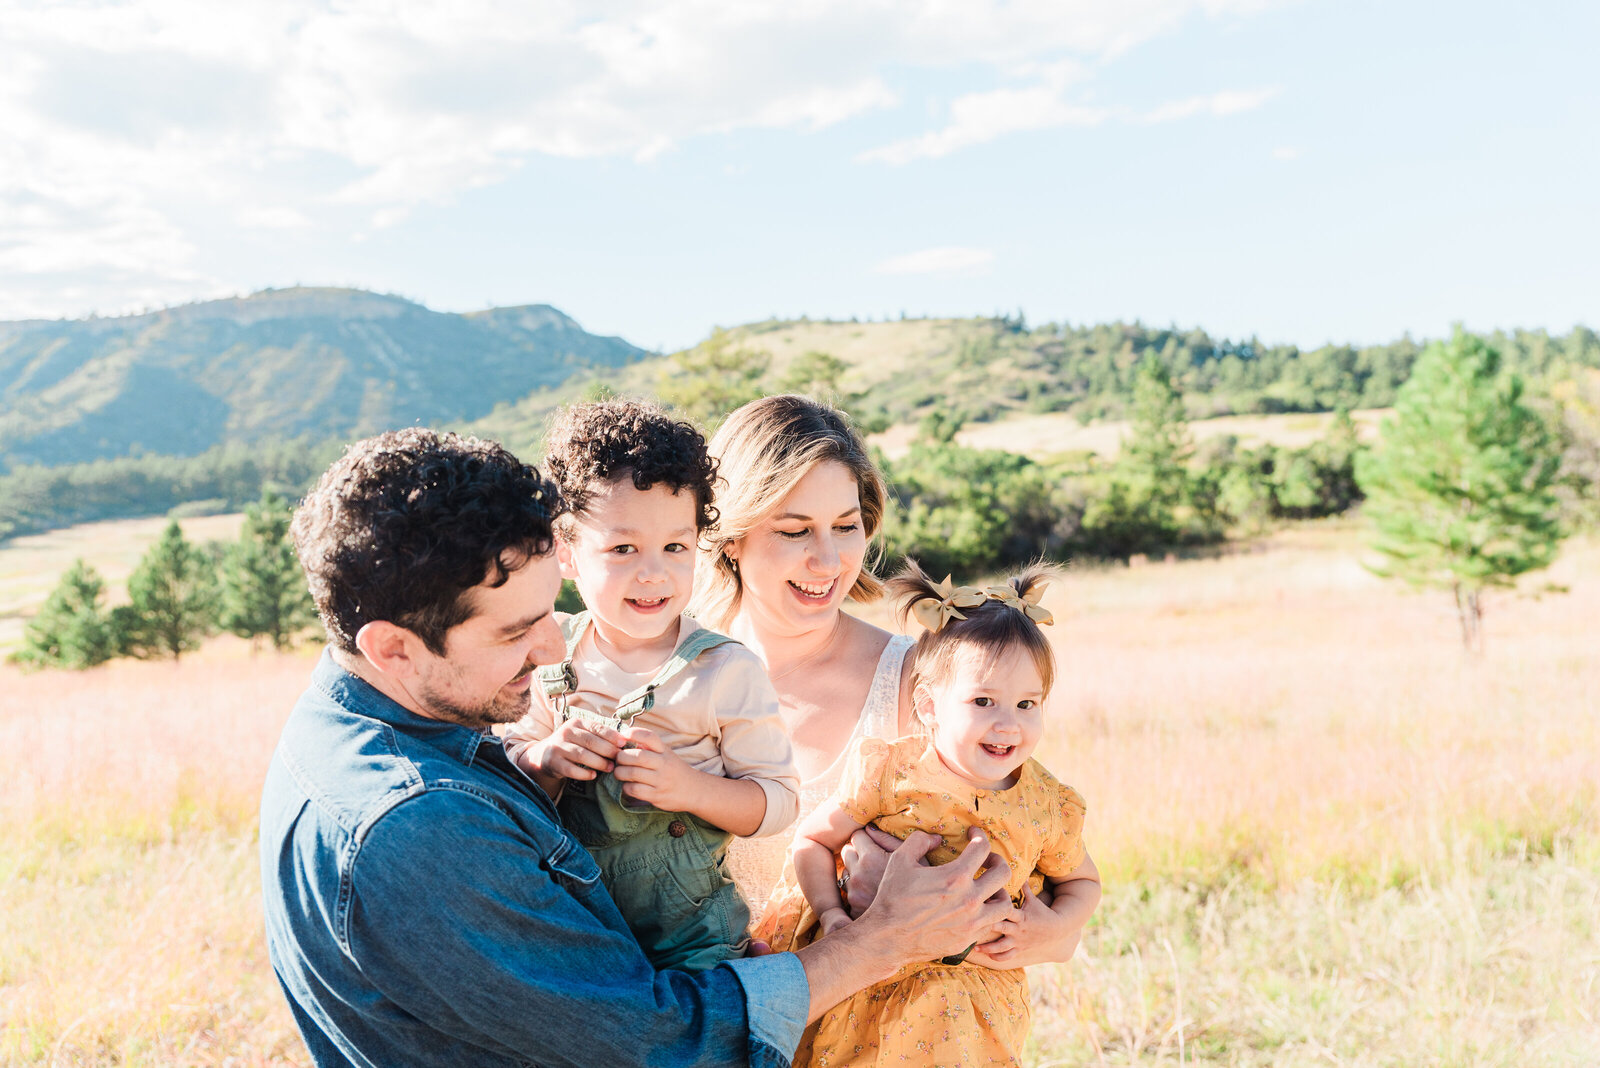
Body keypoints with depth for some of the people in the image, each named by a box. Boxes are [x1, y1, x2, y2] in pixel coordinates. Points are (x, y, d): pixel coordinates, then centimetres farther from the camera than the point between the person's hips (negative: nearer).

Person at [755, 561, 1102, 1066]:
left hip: (963, 992, 1)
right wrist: (832, 913, -18)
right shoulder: (890, 774, -15)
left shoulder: (1047, 808, -9)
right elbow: (814, 839, -4)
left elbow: (1082, 882, 10)